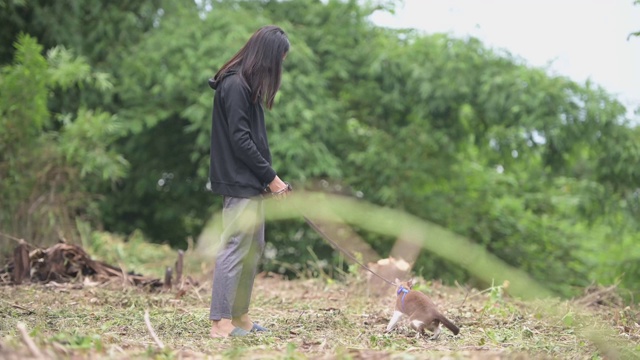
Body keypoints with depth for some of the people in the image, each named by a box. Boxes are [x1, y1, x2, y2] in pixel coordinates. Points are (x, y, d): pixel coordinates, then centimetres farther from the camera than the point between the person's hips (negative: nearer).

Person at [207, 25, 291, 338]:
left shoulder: (246, 84, 14)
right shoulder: (234, 85, -15)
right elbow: (240, 140, -19)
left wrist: (268, 177, 10)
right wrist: (270, 176, -13)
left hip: (250, 183, 10)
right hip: (239, 183, -10)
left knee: (253, 249, 14)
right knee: (234, 249, -8)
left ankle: (239, 315, 21)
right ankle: (220, 322, -4)